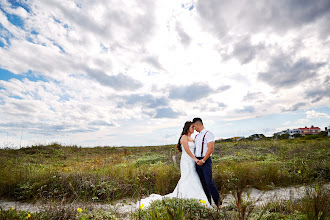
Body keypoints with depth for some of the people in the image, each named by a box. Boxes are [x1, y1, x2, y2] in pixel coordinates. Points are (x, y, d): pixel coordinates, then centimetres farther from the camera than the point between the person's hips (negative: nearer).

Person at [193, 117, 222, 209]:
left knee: (209, 183, -9)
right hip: (197, 161, 7)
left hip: (205, 161, -7)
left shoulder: (208, 134, -8)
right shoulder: (196, 136, 16)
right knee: (203, 183, 10)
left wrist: (203, 160, -18)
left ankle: (218, 202, 6)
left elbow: (211, 148, -16)